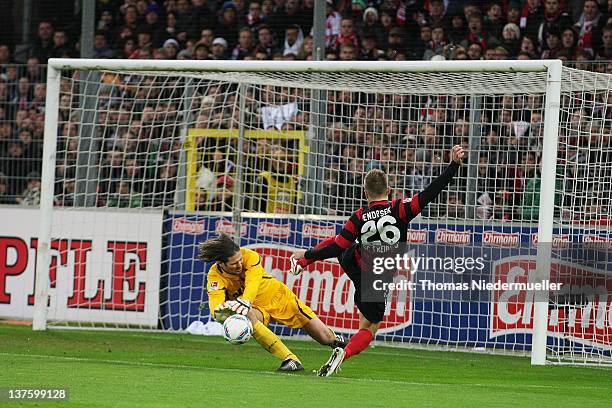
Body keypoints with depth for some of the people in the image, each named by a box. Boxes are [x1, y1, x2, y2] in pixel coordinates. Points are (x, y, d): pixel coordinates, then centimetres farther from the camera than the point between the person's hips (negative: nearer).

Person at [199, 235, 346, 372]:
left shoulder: (249, 256, -25)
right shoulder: (215, 276, -23)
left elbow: (253, 283, -41)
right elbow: (215, 304, -36)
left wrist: (245, 302, -62)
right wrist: (222, 310, -61)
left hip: (278, 296, 0)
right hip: (257, 308, 0)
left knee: (325, 337, -2)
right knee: (247, 316, -40)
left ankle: (336, 339, 39)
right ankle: (291, 360, -36)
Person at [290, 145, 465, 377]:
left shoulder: (359, 218, -15)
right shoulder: (399, 209, -20)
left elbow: (337, 247, -13)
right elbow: (430, 194, -26)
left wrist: (308, 256, 1)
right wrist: (454, 164, -27)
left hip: (355, 267, 2)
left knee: (336, 243, 33)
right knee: (368, 330, 11)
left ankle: (301, 262, 53)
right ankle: (344, 353, -16)